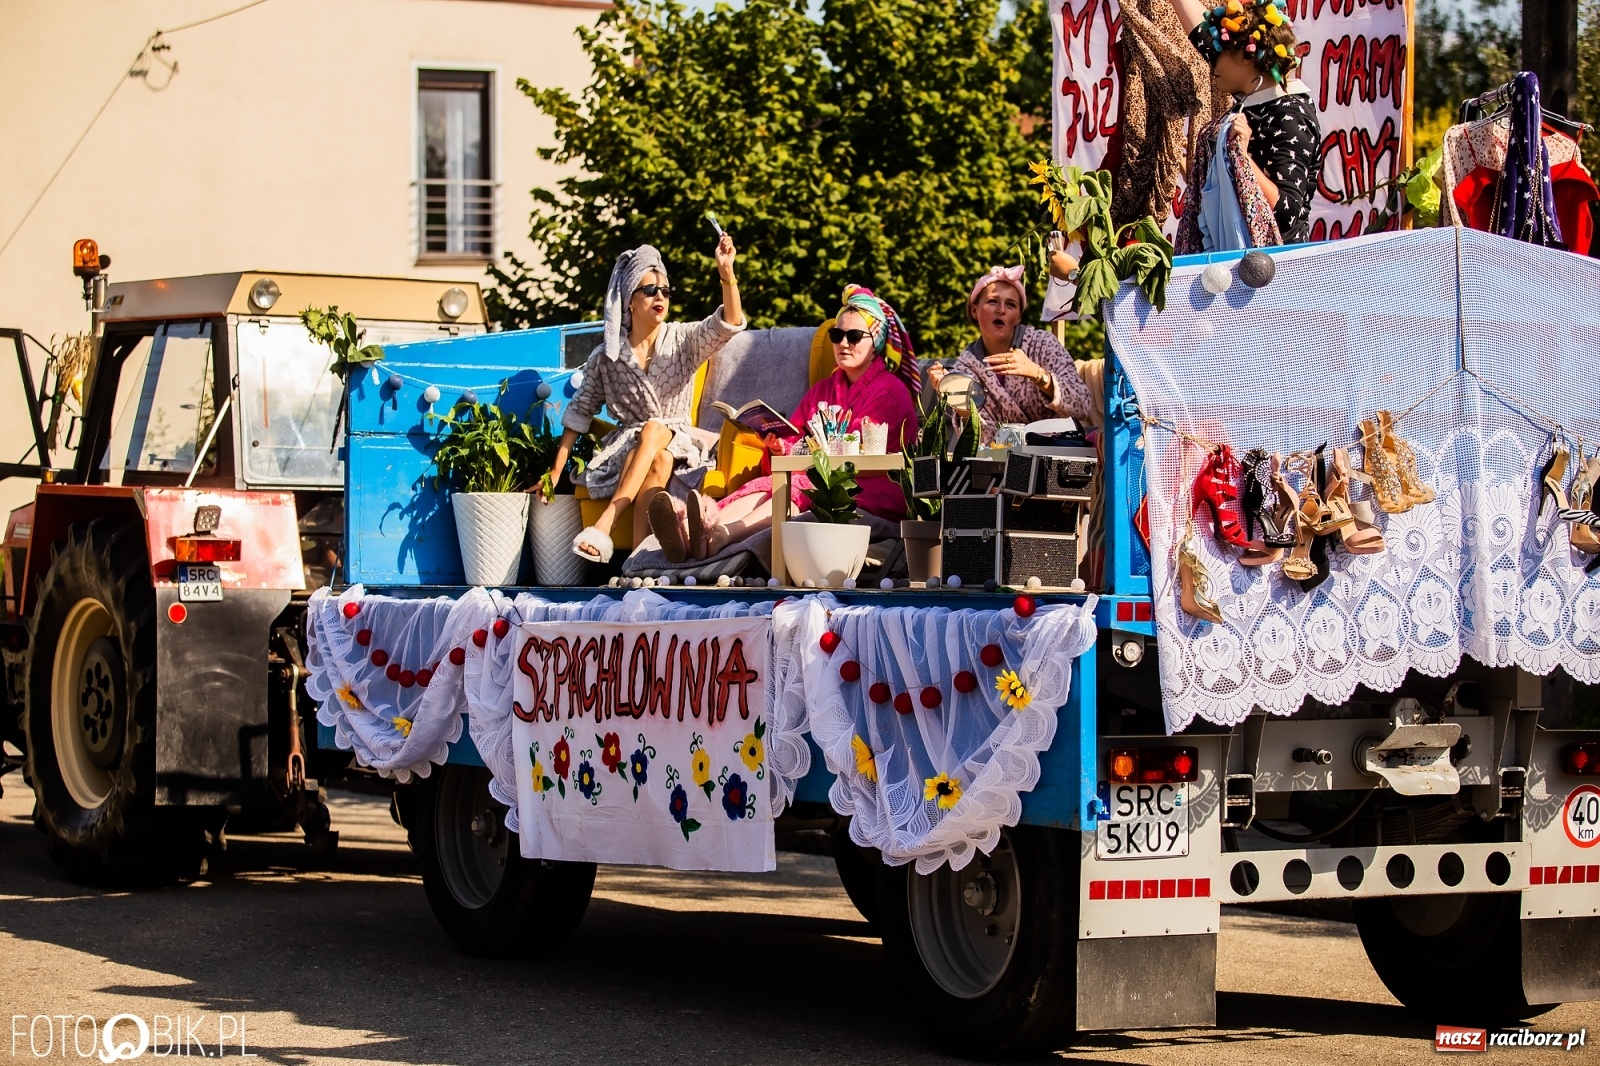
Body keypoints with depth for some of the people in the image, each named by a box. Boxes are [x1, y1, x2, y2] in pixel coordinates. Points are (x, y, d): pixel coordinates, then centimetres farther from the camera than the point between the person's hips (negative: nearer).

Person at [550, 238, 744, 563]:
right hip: (627, 448, 0)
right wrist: (555, 471, 1)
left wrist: (727, 273, -33)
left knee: (654, 430, -35)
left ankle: (603, 526, -45)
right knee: (658, 459, -35)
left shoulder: (683, 340, 2)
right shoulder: (606, 357, 3)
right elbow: (579, 413, 7)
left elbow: (728, 324, -16)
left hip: (678, 444, 0)